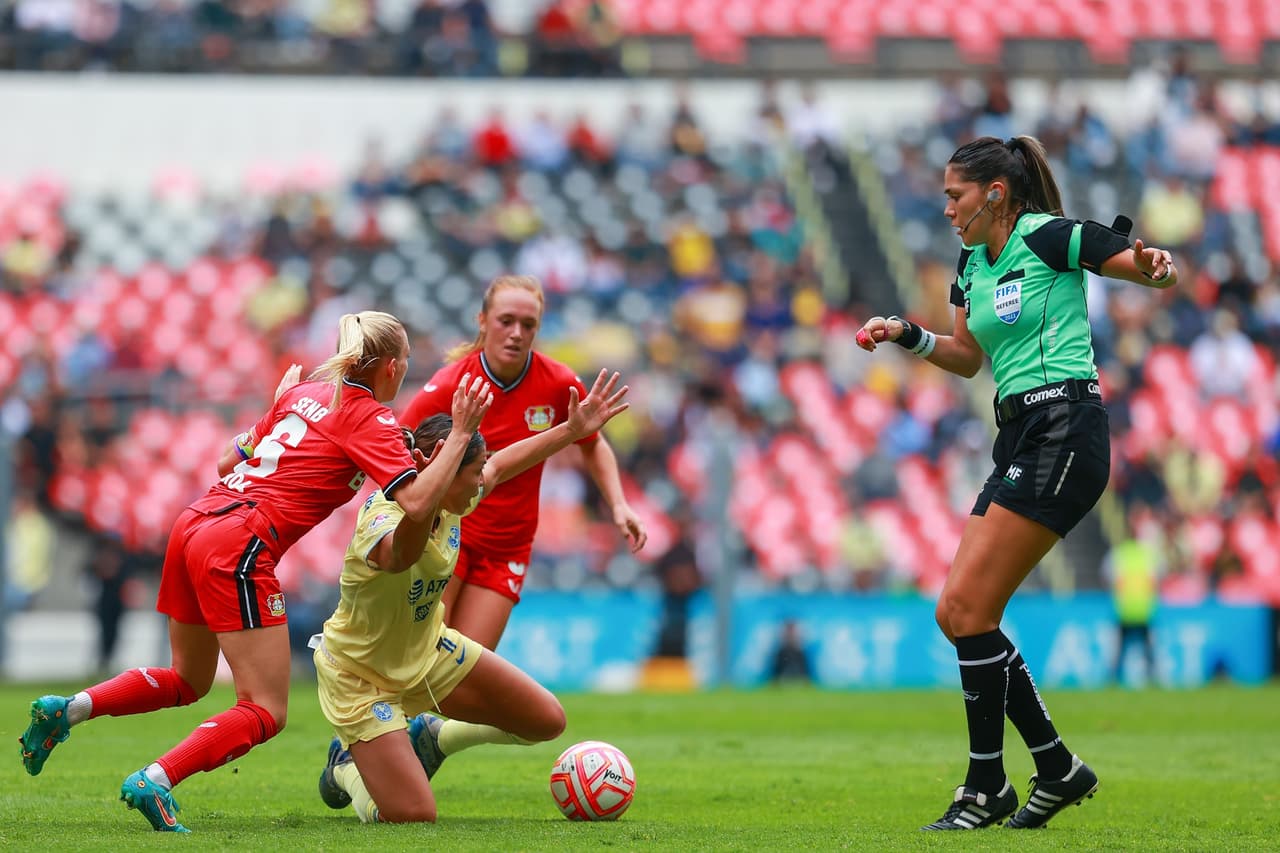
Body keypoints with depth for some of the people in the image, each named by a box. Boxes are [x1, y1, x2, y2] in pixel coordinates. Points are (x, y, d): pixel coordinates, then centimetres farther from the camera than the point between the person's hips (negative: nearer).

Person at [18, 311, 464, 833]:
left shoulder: (302, 392, 19)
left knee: (187, 682, 27)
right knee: (265, 713, -4)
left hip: (195, 525, 8)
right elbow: (416, 504, -16)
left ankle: (67, 709, 12)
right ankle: (155, 782, -20)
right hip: (240, 546, -8)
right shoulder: (370, 418, -2)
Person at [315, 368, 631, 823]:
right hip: (360, 677, -8)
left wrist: (573, 430, 5)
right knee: (411, 816, -16)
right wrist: (459, 436, -61)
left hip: (426, 650, 8)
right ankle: (348, 768, 18)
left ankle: (432, 738, 28)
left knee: (546, 720, 6)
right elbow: (408, 540, -64)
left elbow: (502, 464, 10)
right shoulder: (382, 524, -37)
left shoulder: (448, 505, -12)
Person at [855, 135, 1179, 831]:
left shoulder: (1050, 238, -9)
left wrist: (1154, 268, -30)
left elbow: (1158, 271, -8)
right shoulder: (973, 261, 15)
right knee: (956, 614, 5)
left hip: (1063, 429, -9)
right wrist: (908, 336, 11)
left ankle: (987, 788, -2)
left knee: (969, 609, -11)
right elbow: (968, 356, 27)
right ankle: (1058, 769, 14)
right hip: (1020, 442, 9)